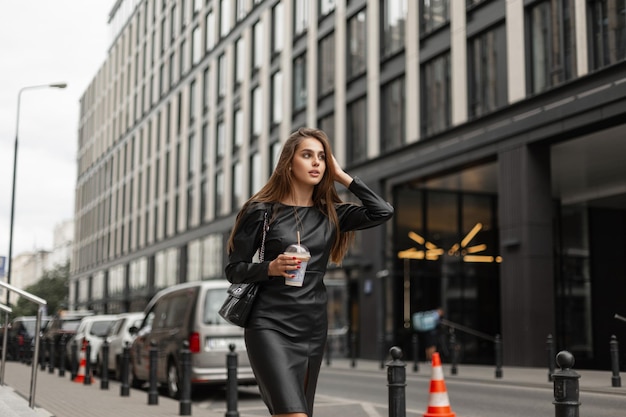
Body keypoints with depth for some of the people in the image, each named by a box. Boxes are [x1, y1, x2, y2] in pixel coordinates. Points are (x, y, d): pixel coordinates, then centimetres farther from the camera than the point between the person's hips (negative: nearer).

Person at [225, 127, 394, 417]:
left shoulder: (330, 213, 8)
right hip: (271, 326, -5)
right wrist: (271, 268, -19)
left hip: (313, 328, 5)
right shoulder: (262, 211, -2)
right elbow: (234, 270, -1)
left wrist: (341, 176, 0)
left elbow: (382, 212, -5)